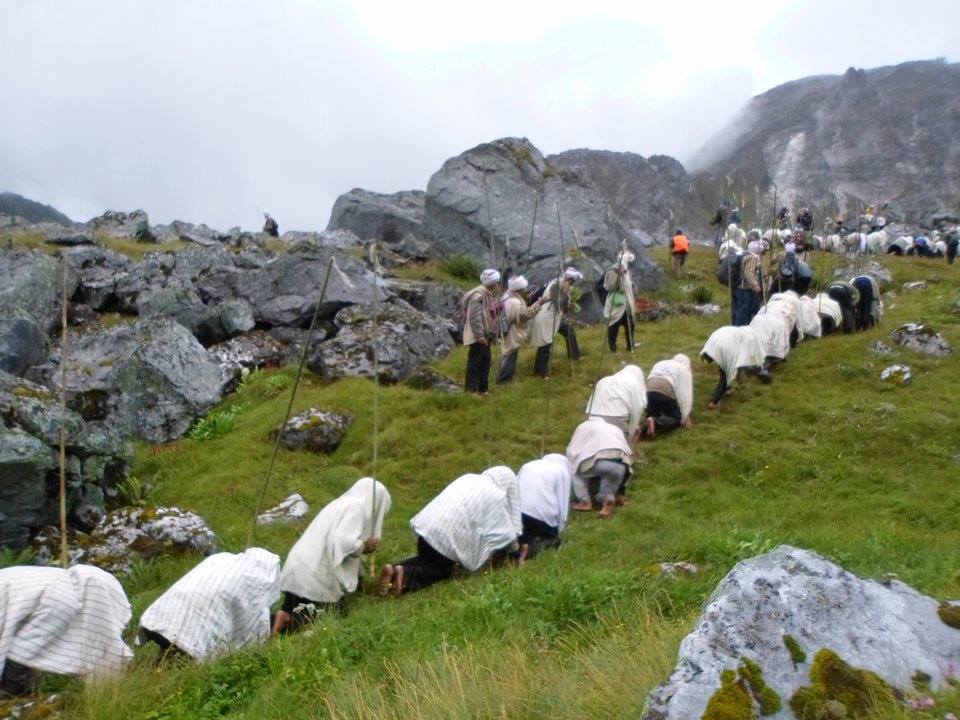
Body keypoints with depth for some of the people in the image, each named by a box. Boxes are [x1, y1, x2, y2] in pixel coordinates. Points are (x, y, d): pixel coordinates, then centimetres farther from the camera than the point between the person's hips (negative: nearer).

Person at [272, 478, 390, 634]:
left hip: (297, 571, 8)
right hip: (315, 577, -8)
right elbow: (345, 542, -24)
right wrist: (365, 546, -4)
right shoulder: (358, 507, -8)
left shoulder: (342, 503, 19)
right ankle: (292, 619, -9)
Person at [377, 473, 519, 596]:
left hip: (426, 524, 6)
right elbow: (504, 529, 10)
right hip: (448, 535, -6)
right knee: (443, 570, 19)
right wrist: (515, 548, 30)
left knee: (427, 559, 31)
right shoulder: (497, 496, 2)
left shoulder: (469, 478, 21)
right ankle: (406, 575, -8)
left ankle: (394, 570, 4)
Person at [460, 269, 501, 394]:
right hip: (477, 336, -10)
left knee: (485, 361, 16)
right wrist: (479, 335, -22)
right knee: (474, 362, 0)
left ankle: (482, 388, 27)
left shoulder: (487, 294, 10)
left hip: (484, 335, 10)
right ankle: (471, 389, 11)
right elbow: (474, 317, -24)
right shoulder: (478, 295, -21)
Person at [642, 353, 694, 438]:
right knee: (676, 417, 11)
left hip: (649, 391, 5)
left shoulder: (660, 364, 34)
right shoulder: (684, 369, 18)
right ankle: (655, 423, -18)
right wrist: (686, 416, 11)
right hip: (666, 391, -5)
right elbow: (686, 393, 10)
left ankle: (643, 429, -13)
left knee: (653, 416, 20)